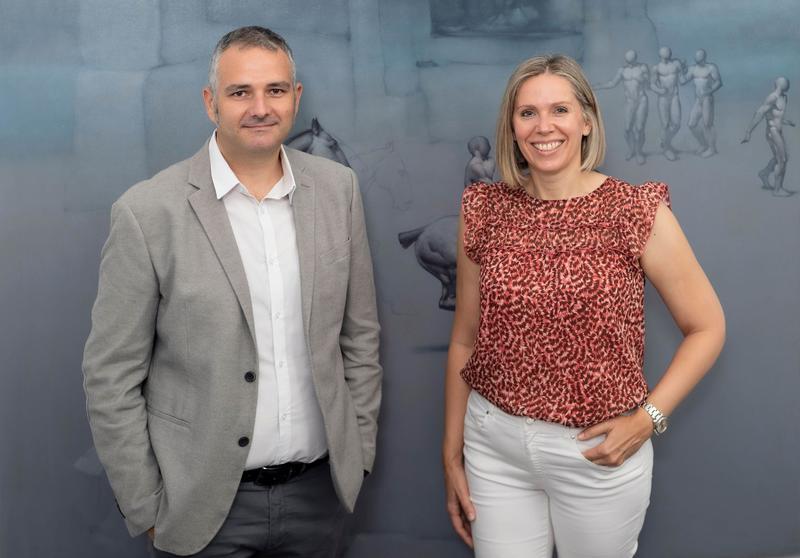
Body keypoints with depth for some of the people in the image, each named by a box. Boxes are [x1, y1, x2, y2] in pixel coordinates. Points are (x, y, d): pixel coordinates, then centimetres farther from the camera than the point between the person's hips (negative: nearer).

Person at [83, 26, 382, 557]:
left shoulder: (338, 188, -2)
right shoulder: (149, 212, -13)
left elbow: (359, 333, 6)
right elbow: (111, 377, -8)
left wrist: (360, 449, 6)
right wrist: (146, 508, -6)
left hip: (320, 489, 3)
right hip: (203, 503, -3)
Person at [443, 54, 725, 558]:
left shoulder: (637, 212, -10)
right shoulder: (483, 211, -2)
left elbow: (707, 329, -2)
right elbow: (465, 341, 5)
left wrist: (648, 418, -12)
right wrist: (452, 455, 7)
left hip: (597, 453, -2)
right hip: (494, 443, 2)